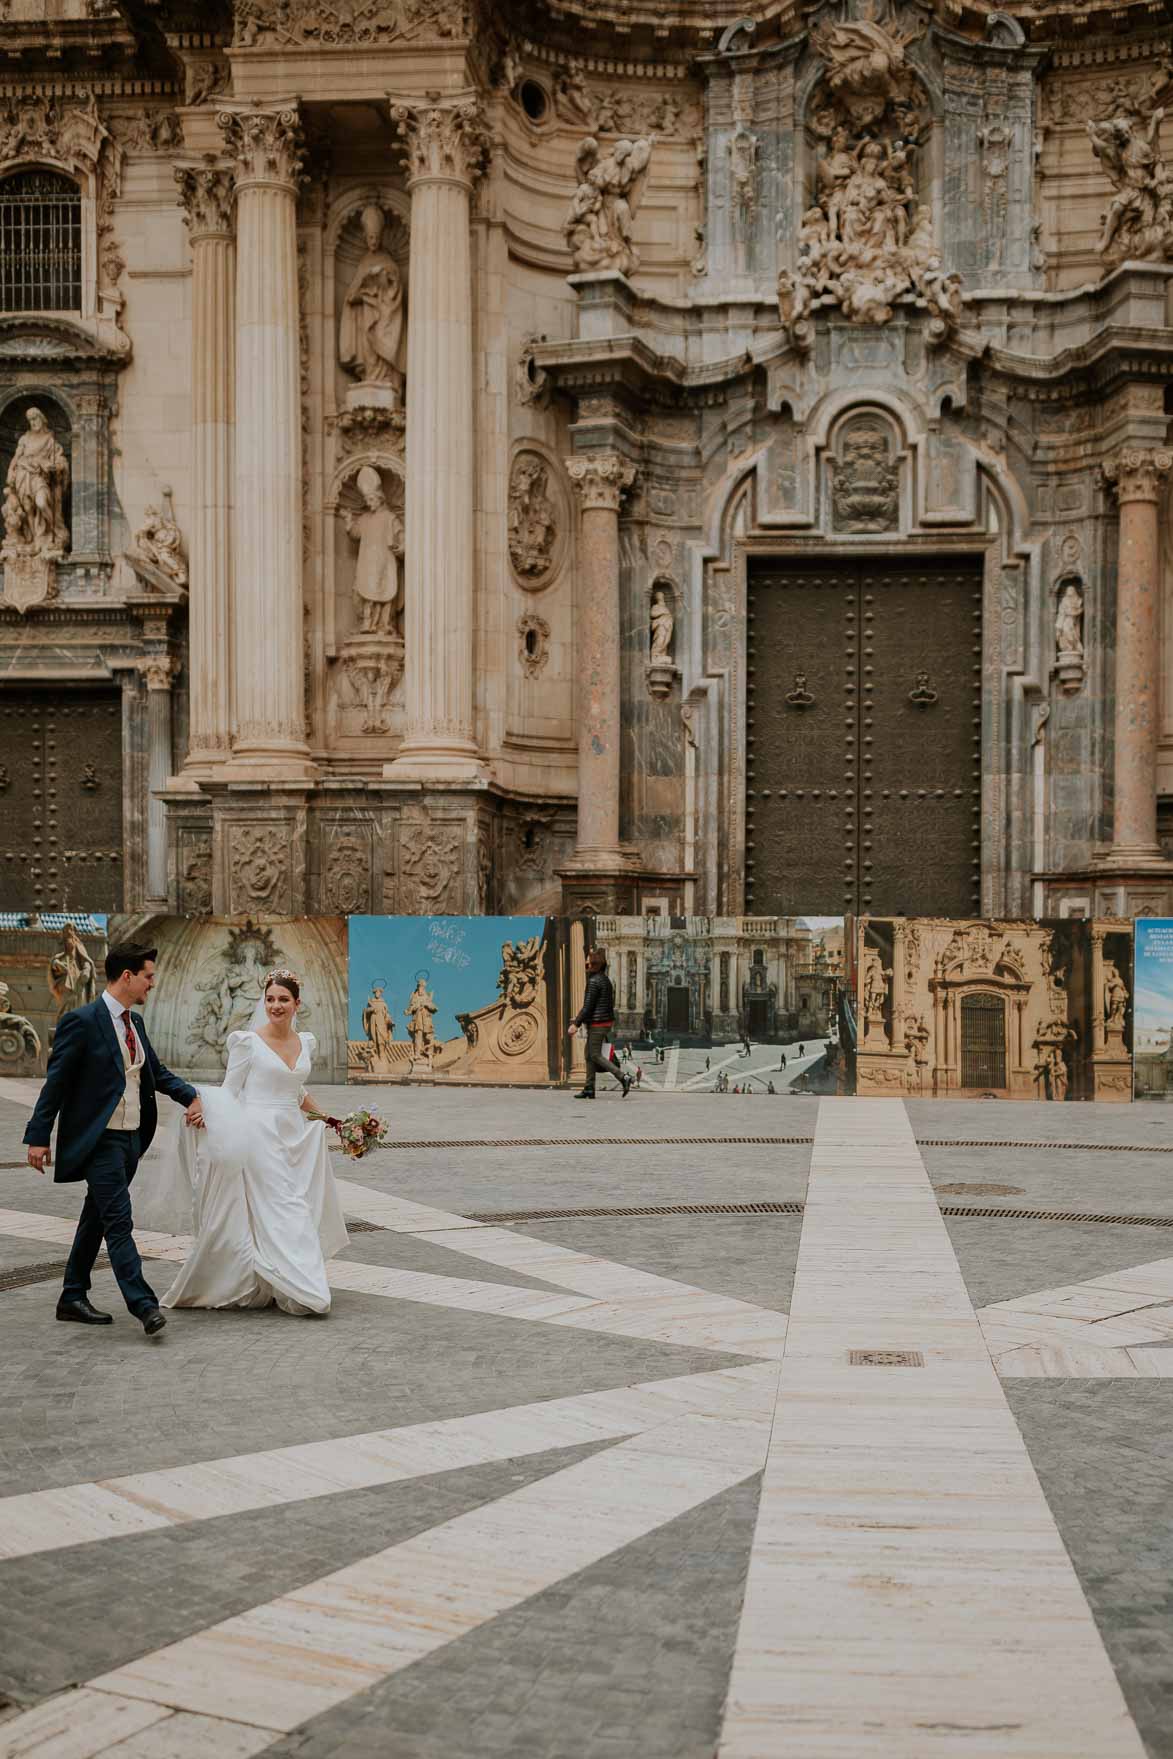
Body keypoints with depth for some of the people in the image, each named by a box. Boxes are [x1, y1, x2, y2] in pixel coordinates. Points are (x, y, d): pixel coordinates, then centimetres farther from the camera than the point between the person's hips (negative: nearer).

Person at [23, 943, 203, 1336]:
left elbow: (156, 1072, 20)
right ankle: (144, 1305, -13)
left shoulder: (134, 1022, 11)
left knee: (96, 1219, 15)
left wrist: (191, 1096, 4)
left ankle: (73, 1298, 24)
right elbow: (56, 1080, -12)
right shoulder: (82, 1021, -13)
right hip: (99, 1140, -8)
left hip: (131, 1138, 8)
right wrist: (38, 1136, -13)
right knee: (119, 1222, -11)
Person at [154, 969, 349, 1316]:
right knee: (277, 1212, -6)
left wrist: (324, 1119, 27)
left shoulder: (305, 1042, 11)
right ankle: (296, 1291, -3)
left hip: (293, 1136, 6)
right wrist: (204, 1108, -21)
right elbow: (229, 1092, -4)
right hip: (259, 1135, -6)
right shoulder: (248, 1041, -5)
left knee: (299, 1210, 4)